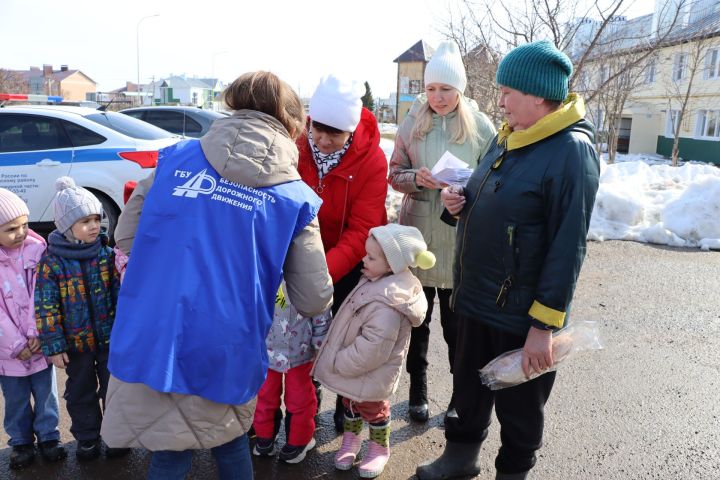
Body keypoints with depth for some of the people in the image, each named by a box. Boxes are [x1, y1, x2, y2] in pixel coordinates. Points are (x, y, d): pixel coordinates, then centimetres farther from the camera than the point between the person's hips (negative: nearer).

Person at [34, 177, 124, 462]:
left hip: (111, 338, 1)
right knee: (80, 393, 16)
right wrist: (53, 346, -9)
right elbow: (46, 307, -9)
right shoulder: (52, 261, -12)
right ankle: (87, 438, 35)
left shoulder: (108, 253, -7)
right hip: (76, 342, 0)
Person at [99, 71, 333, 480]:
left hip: (147, 347, 2)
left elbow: (126, 236, 12)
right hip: (225, 358, -1)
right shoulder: (295, 197, -3)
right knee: (230, 440, 27)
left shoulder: (176, 157, 3)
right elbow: (314, 300, -1)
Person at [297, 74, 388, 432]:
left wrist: (325, 271, -36)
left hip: (350, 263, -2)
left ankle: (347, 406, 34)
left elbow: (361, 231, -24)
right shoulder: (295, 146, -18)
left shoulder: (372, 160, -23)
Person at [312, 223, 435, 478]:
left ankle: (379, 449, 40)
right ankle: (350, 439, 48)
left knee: (372, 409, 16)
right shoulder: (378, 281, -5)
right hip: (354, 369, 8)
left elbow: (370, 349, -34)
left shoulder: (386, 306, -36)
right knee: (350, 402, 25)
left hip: (370, 375, -8)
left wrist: (338, 363, -20)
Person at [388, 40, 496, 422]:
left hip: (461, 236, -2)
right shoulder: (412, 122, 2)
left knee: (457, 320, 8)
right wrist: (416, 178, -15)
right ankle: (418, 389, 33)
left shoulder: (480, 126, -3)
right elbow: (394, 174, 6)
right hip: (418, 232, 2)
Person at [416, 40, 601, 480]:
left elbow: (567, 247, -21)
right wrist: (462, 201, -3)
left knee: (519, 406, 13)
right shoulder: (509, 137, 8)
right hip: (475, 298, 8)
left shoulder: (571, 150, -18)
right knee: (469, 387, 23)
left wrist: (544, 325, -21)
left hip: (521, 313, -8)